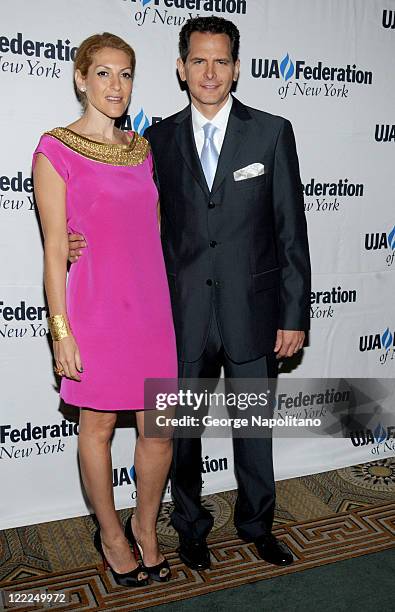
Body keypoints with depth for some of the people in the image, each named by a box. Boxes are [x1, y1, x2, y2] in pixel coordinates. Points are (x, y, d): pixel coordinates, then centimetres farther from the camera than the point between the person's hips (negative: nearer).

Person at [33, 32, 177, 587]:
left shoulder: (143, 149, 11)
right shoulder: (55, 151, -5)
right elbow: (54, 248, -7)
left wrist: (171, 305, 14)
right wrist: (61, 330, -9)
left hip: (153, 308, 5)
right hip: (96, 311, -5)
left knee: (160, 431, 10)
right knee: (99, 429, 11)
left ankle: (146, 526, 35)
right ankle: (111, 533, 34)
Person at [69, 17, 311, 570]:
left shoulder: (272, 132, -1)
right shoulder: (160, 139, 4)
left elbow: (291, 230, -3)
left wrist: (295, 315, -6)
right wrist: (85, 242, -9)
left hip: (252, 313, -1)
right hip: (185, 316, 2)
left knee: (254, 428, 14)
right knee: (182, 427, 15)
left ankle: (256, 524, 38)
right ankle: (191, 526, 39)